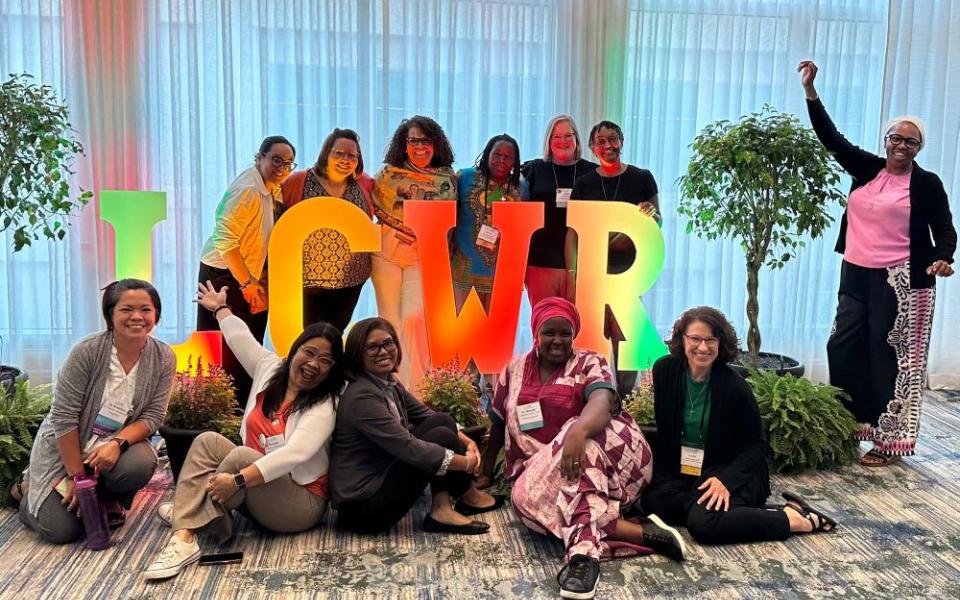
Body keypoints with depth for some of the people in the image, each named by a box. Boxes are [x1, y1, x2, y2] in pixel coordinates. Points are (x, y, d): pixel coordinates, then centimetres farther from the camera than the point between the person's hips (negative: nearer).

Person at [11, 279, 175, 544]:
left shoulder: (164, 358, -11)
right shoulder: (87, 351, -21)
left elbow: (153, 415, -10)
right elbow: (64, 417, -19)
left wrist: (118, 443, -28)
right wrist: (76, 477, -17)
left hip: (116, 445, 2)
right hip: (65, 448, -2)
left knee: (141, 464, -31)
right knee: (61, 530, -10)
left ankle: (107, 499, 4)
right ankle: (29, 487, 23)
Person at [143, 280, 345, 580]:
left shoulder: (323, 408, -18)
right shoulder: (271, 368, 3)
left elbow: (293, 454, -33)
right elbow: (242, 339, 21)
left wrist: (237, 480, -40)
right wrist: (220, 308, 35)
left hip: (300, 502, -8)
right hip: (256, 493, 8)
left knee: (241, 456, -31)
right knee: (208, 441, -11)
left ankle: (190, 512, -9)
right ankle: (184, 538, -26)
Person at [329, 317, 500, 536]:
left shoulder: (390, 384, 6)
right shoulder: (361, 397, -23)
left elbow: (426, 415, 14)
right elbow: (408, 448, -27)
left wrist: (466, 441, -3)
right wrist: (467, 463, -17)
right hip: (362, 506, -9)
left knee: (442, 421, -3)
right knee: (443, 437, -14)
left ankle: (442, 509, -4)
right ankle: (468, 497, 9)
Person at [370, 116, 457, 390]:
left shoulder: (447, 179, 3)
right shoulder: (389, 173, 1)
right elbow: (372, 208, 3)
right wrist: (399, 226, -8)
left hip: (423, 257, 0)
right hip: (387, 253, 1)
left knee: (414, 318, -14)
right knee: (389, 320, 3)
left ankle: (415, 386, -2)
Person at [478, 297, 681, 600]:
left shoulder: (590, 364, -2)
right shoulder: (514, 370, 12)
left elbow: (601, 401, -24)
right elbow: (498, 424, 22)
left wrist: (578, 431, -46)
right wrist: (486, 473, 21)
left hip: (608, 453, -3)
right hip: (543, 472, 4)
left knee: (580, 436, -38)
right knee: (526, 496, -32)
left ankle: (584, 551, -52)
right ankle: (640, 532, -36)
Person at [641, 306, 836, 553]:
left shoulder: (733, 385, -18)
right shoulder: (665, 370, -6)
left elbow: (757, 444, -9)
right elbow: (663, 426, 8)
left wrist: (726, 479, -24)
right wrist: (659, 473, 1)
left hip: (732, 470, -6)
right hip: (683, 470, 6)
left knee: (703, 522, -31)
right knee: (652, 500, -22)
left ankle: (798, 519, -13)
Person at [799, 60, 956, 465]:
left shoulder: (927, 184, -1)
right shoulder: (867, 168, 9)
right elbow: (830, 137, 6)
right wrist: (809, 89, -1)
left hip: (901, 280, -5)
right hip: (855, 274, 5)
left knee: (888, 356, -2)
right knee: (842, 348, 5)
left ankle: (888, 441, 6)